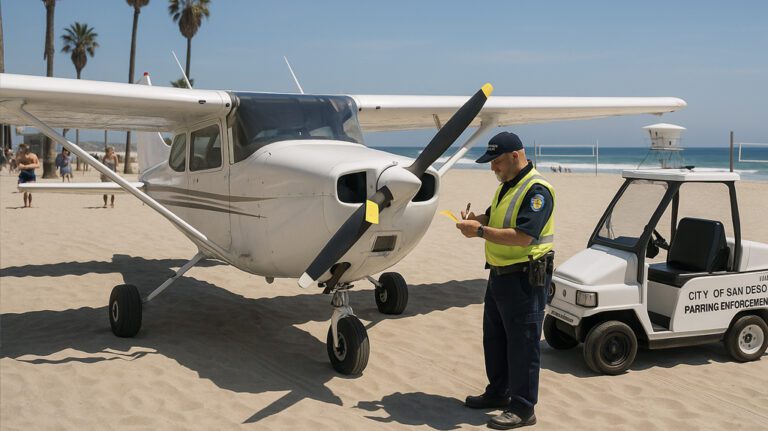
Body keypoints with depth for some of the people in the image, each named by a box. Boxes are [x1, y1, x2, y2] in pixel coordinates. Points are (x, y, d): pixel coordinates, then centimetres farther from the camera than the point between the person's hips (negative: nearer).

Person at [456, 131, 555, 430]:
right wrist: (476, 220, 1)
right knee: (494, 338, 19)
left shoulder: (537, 190, -19)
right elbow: (496, 220, 23)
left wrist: (480, 232, -26)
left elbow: (523, 236, -28)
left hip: (525, 279, -10)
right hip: (499, 275, 10)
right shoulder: (507, 186, 12)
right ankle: (498, 393, 34)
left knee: (522, 344, -1)